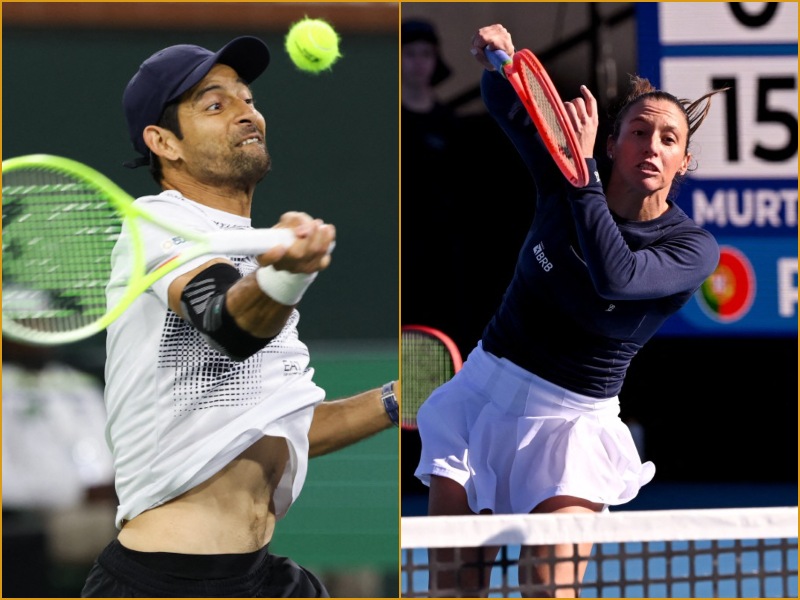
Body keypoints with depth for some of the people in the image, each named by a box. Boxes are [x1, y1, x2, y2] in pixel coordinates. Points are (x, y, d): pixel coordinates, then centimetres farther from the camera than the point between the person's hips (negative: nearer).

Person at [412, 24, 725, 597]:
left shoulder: (694, 249, -13)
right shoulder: (565, 181, -3)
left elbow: (615, 278, -31)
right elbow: (506, 101, 9)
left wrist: (583, 169, -31)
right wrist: (498, 59, -15)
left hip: (570, 421, -3)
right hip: (485, 392, 3)